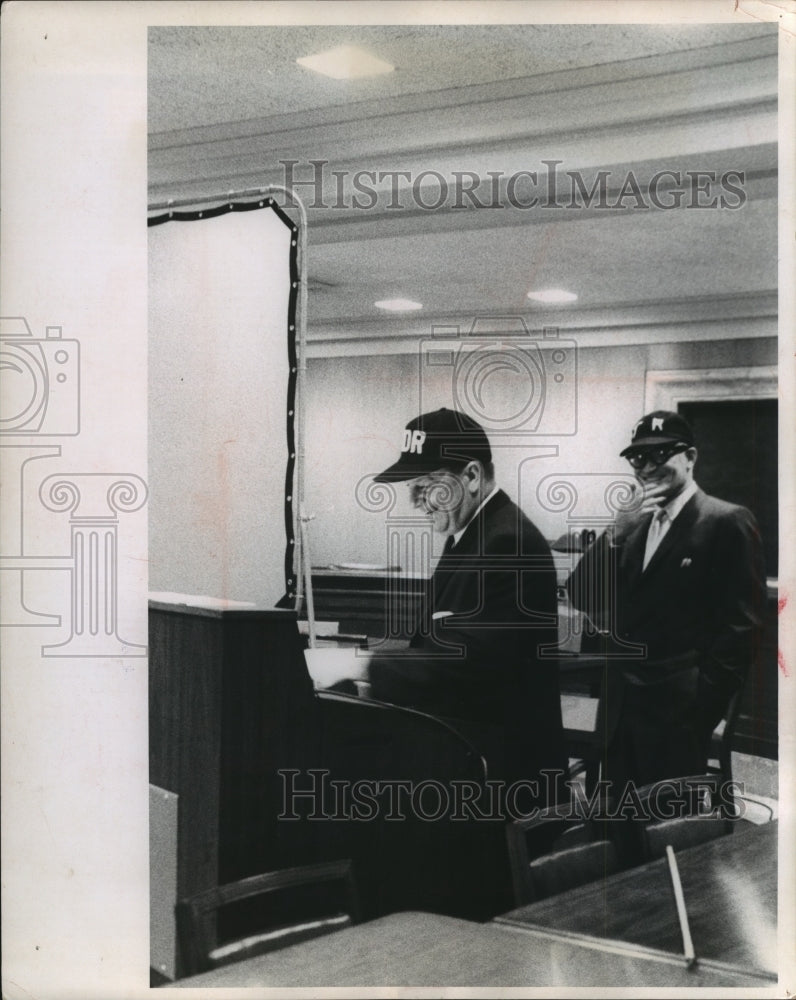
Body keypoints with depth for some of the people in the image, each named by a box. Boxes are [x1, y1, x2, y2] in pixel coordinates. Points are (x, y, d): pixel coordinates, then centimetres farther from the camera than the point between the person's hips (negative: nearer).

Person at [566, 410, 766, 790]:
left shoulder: (726, 523, -8)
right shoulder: (632, 525, 12)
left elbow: (741, 624, -11)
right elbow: (582, 596, 3)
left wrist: (706, 708, -13)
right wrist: (622, 526, -8)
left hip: (679, 714, -6)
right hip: (622, 708, 6)